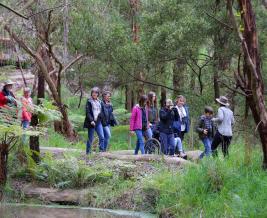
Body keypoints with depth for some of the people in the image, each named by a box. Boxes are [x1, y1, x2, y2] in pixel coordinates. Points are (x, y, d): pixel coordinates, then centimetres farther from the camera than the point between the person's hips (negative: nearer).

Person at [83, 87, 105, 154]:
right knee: (90, 138, 1)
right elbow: (87, 112, -10)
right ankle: (88, 152, 10)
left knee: (102, 137, -6)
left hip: (98, 122, 5)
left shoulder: (99, 102, 14)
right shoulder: (89, 101, -4)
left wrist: (100, 115, 2)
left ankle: (101, 150, -1)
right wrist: (91, 120, -19)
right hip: (91, 122, -5)